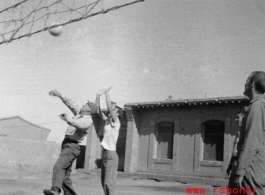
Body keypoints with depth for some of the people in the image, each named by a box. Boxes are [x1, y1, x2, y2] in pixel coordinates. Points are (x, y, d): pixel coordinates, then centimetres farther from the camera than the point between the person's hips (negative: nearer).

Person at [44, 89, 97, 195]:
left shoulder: (88, 120, -10)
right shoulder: (79, 113, 15)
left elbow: (80, 125, -32)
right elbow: (70, 103, 23)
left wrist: (69, 119, -48)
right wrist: (60, 95, 15)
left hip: (72, 146, -9)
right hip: (66, 144, 9)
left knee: (59, 166, -30)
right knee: (65, 175, 10)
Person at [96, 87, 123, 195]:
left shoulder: (115, 122, -4)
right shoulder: (106, 120, 14)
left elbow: (109, 108, -15)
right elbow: (98, 110, 11)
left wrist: (107, 93, -9)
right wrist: (98, 96, 5)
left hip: (111, 154, -8)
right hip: (104, 153, 8)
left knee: (108, 182, -14)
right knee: (104, 182, 8)